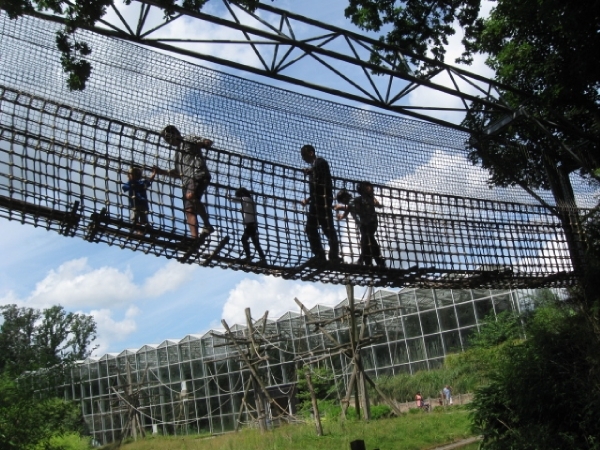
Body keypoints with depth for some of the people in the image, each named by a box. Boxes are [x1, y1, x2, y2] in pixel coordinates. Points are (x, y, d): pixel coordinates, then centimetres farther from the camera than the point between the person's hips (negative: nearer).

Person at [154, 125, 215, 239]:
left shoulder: (189, 140, 12)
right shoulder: (178, 152, 33)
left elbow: (209, 142, 0)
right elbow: (178, 173, 33)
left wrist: (205, 143, -22)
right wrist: (163, 172, 22)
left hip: (198, 175, -8)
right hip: (187, 181, 8)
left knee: (191, 196, -33)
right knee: (189, 209, -3)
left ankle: (207, 225, -31)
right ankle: (194, 237, -6)